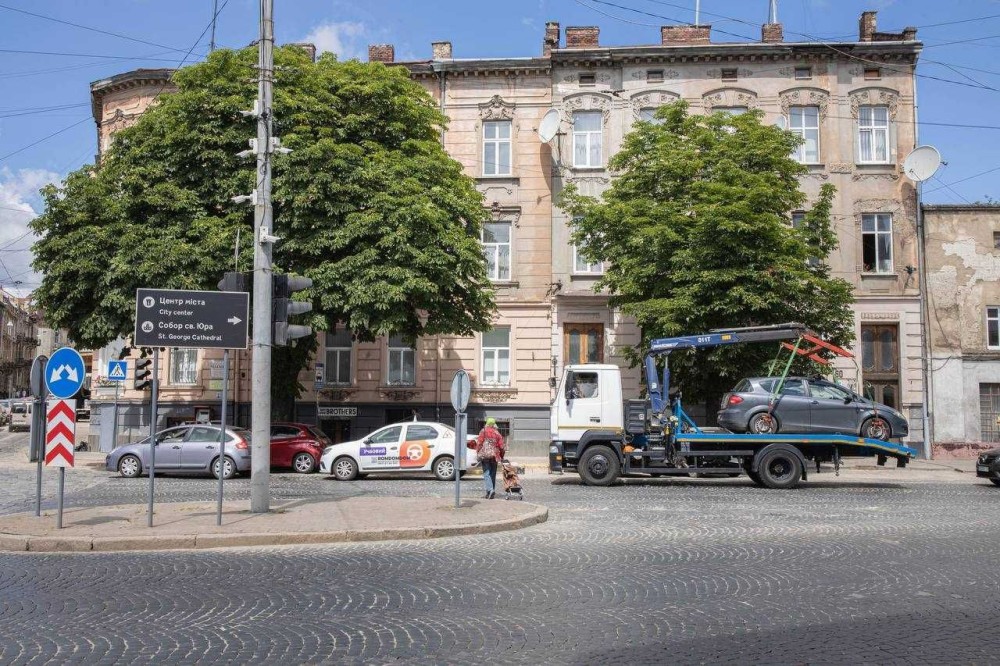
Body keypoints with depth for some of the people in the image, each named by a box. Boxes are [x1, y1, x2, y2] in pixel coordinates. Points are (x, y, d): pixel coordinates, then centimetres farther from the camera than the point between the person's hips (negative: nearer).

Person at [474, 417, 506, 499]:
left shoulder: (483, 431, 1)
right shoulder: (497, 433, 8)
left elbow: (479, 443, -6)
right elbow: (501, 446, 7)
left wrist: (478, 453, 2)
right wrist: (502, 456, 19)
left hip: (484, 455, -3)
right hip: (494, 456, 3)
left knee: (486, 473, -5)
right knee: (493, 474, 12)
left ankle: (489, 489, -22)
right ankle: (493, 491, 12)